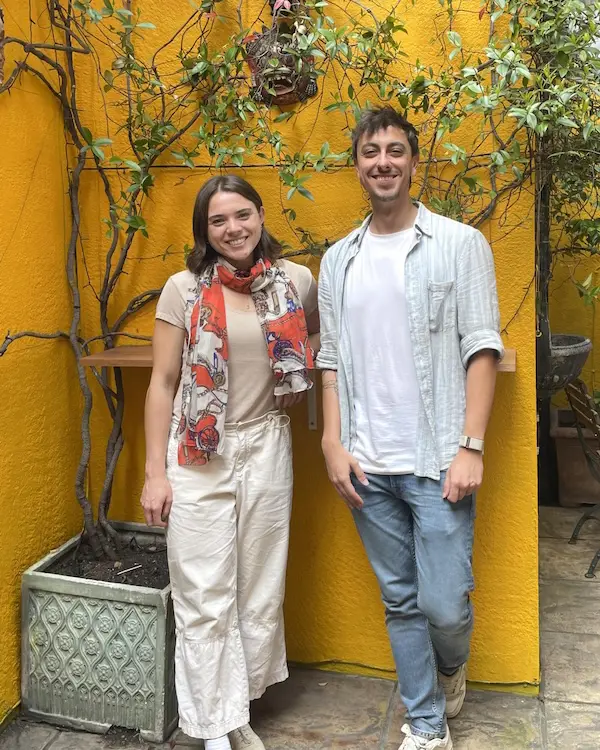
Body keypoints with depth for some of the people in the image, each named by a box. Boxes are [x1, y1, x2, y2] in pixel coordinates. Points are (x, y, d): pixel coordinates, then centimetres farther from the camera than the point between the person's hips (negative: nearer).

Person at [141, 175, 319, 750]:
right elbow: (162, 384, -3)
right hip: (198, 455, -2)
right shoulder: (184, 289, -4)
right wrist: (154, 473, -6)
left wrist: (294, 382, 5)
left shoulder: (296, 281, 1)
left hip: (265, 448, 3)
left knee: (260, 590, 12)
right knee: (205, 599, 3)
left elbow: (318, 336, 23)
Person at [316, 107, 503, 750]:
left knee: (444, 606, -1)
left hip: (436, 461, -3)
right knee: (401, 602, 13)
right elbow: (331, 360, 10)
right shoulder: (338, 260, 10)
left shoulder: (460, 245, -1)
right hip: (367, 467, 3)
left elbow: (481, 349, -5)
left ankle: (449, 668, 35)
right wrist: (333, 443, 2)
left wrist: (470, 446, -12)